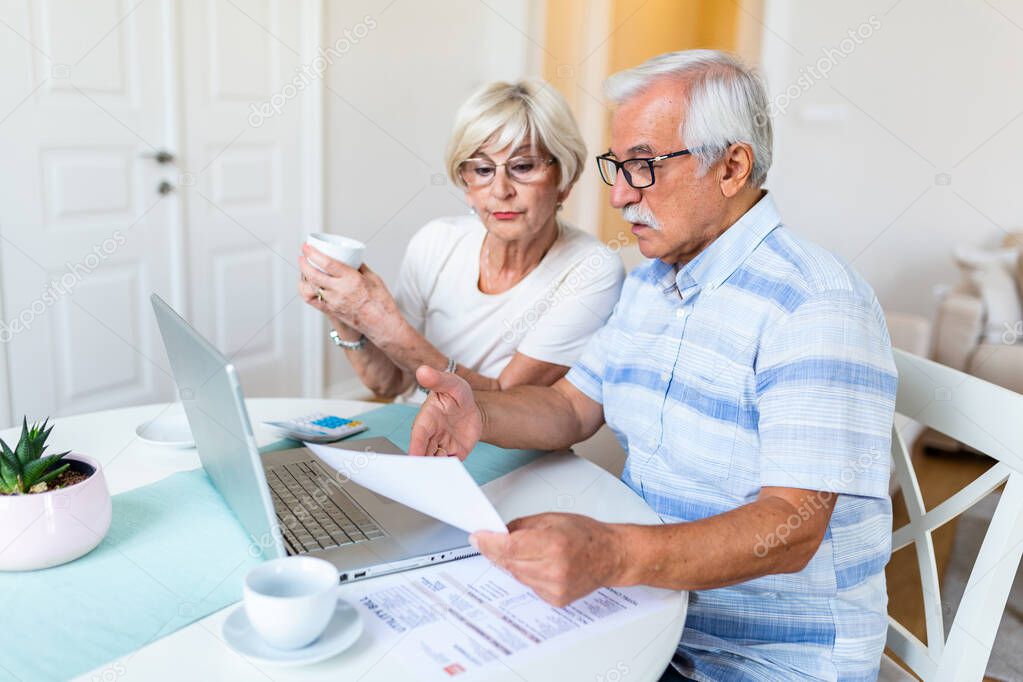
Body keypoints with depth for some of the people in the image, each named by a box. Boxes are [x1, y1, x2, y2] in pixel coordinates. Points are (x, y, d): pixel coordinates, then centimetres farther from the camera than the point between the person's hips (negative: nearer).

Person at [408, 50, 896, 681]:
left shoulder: (818, 307, -21)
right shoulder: (649, 282, 8)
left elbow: (792, 528, -28)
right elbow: (572, 407, 9)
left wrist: (614, 555, -44)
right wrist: (481, 413, -13)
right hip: (649, 601, 7)